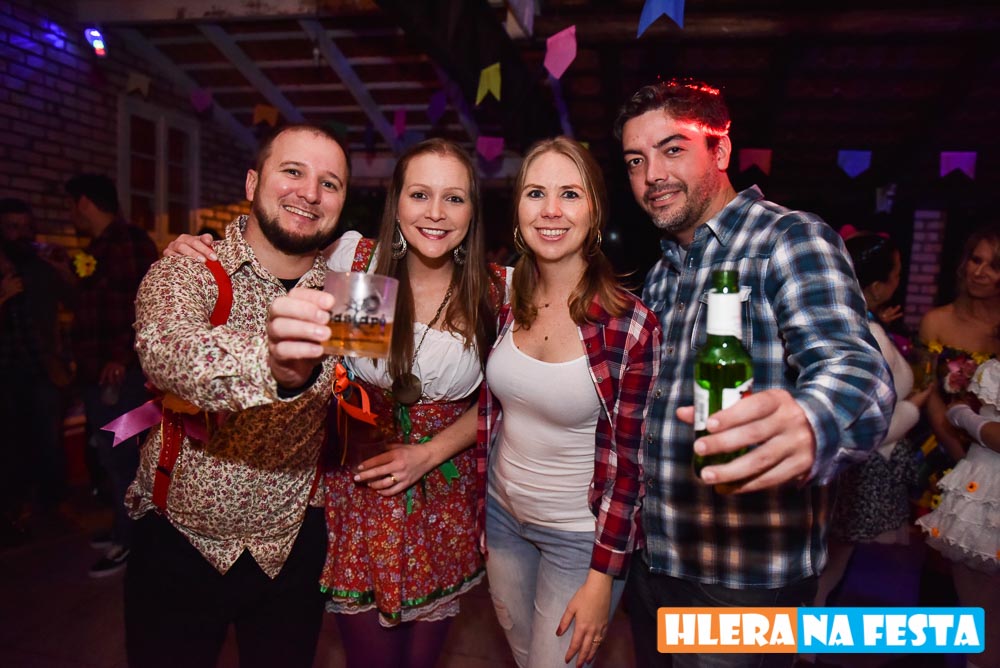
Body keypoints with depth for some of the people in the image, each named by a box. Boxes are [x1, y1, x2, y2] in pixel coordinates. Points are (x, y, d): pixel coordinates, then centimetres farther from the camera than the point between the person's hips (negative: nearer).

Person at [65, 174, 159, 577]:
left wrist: (122, 357, -23)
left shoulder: (130, 242, -13)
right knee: (108, 453, 16)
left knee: (117, 456, -3)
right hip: (95, 371, 10)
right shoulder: (95, 249, 18)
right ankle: (123, 527, 29)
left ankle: (130, 542, 9)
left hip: (118, 372, -9)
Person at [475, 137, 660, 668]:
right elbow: (488, 415, 3)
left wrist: (603, 576, -12)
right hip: (501, 515, 5)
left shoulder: (631, 325, -20)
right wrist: (477, 508, 6)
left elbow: (630, 460, -15)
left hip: (581, 535, -4)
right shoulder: (505, 304, -7)